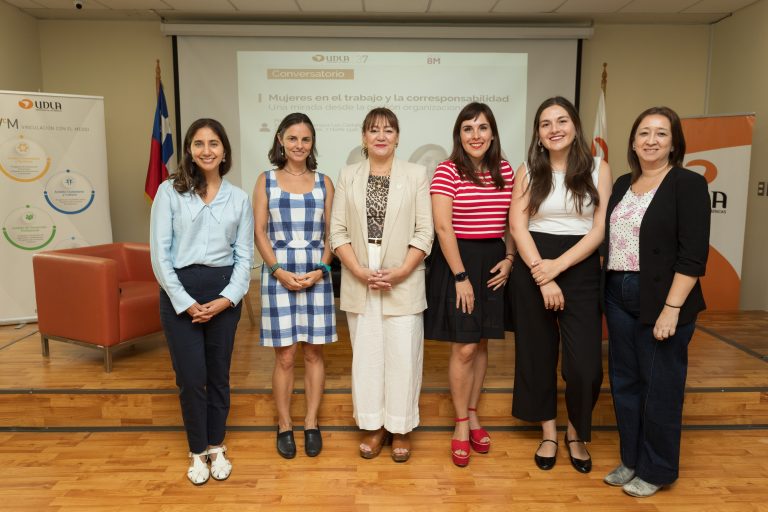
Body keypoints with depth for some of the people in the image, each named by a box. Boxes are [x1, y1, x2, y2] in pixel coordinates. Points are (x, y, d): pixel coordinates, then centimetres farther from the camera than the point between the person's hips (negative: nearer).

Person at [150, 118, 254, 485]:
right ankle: (197, 451, 24)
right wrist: (185, 301, -11)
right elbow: (159, 253, -6)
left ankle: (216, 447, 30)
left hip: (224, 292, 2)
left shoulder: (238, 198, 5)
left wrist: (227, 298, -8)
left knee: (219, 374, 11)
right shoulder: (169, 191, -2)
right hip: (180, 292, -2)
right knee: (191, 377, 3)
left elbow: (244, 255, 4)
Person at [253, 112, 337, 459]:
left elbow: (331, 233, 5)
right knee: (285, 356, 3)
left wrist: (320, 270, -9)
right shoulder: (266, 181, 5)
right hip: (279, 275, -1)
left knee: (313, 353, 8)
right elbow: (260, 232, 0)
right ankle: (284, 426, 20)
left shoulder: (323, 182, 8)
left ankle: (311, 425, 22)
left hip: (316, 275, 1)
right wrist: (279, 271, -11)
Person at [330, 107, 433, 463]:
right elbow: (338, 230, 2)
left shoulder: (416, 174, 2)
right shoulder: (348, 176, 7)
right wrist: (359, 271, -10)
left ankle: (400, 427, 21)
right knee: (365, 354, 10)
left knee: (403, 355, 3)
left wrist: (400, 272, -13)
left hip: (403, 282, -1)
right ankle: (373, 425, 25)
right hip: (359, 281, 2)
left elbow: (424, 231, -2)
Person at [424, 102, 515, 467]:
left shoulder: (506, 171, 6)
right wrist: (461, 276, -15)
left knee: (481, 344, 13)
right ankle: (461, 424, 17)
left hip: (494, 261, 5)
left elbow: (513, 222, 14)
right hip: (458, 259, -5)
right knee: (464, 348, -1)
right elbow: (443, 228, -14)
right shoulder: (447, 171, -9)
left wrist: (509, 258, 0)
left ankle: (473, 414, 30)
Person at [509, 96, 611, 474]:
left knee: (585, 362, -4)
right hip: (533, 270, 1)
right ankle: (548, 433, 28)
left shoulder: (598, 169, 3)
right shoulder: (528, 171, 4)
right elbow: (518, 226, -4)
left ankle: (576, 434, 24)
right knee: (538, 354, 9)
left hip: (581, 270, -1)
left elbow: (600, 229, -4)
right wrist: (542, 276, -13)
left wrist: (559, 265, -15)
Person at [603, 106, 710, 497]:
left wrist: (672, 308, -19)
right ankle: (631, 460, 29)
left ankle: (656, 470, 22)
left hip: (661, 300, -6)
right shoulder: (623, 185, 12)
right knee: (624, 382, 13)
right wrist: (605, 287, 6)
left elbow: (693, 254, -14)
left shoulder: (688, 184, -7)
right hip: (618, 296, 6)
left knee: (659, 386, 5)